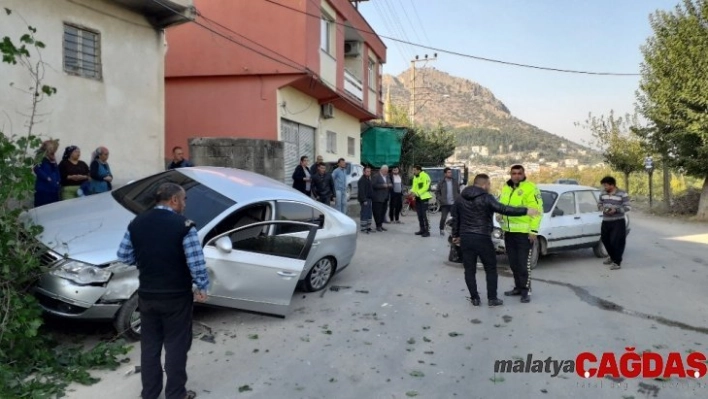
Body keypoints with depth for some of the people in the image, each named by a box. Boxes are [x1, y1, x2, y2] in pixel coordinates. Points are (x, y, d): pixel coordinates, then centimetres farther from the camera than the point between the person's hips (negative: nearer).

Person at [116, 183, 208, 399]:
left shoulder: (136, 223, 1)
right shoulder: (184, 226, -16)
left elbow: (124, 256, 8)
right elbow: (196, 262, -17)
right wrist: (202, 288, -4)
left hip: (146, 295, 5)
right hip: (176, 296, -5)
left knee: (149, 345, 17)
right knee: (176, 346, 8)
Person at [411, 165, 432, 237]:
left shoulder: (425, 176, -14)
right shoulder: (415, 177, 14)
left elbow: (425, 187, -20)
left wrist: (417, 193, -25)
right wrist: (411, 191, -4)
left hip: (424, 197, -9)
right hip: (417, 198, 9)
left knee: (424, 215, -10)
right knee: (419, 214, 12)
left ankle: (427, 231, -6)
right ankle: (422, 229, 22)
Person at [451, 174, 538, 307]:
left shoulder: (460, 198, 10)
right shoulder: (486, 198, -10)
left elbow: (455, 218, 14)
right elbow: (504, 209, -20)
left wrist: (456, 235, 24)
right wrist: (525, 211, -17)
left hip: (465, 238, 5)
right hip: (482, 238, -5)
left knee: (469, 269, 9)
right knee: (491, 269, 9)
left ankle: (474, 298, 12)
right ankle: (492, 298, 11)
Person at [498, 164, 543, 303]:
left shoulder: (530, 188, -11)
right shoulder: (505, 188, 12)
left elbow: (537, 210, -14)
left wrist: (533, 230, -19)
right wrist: (499, 215, 3)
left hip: (524, 232, -7)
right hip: (508, 231, 7)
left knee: (523, 263, -3)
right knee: (513, 262, 15)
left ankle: (525, 290, 7)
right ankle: (518, 287, 27)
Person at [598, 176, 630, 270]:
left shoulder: (622, 194, -11)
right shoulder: (603, 194, 6)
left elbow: (628, 207, -11)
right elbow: (599, 204, 14)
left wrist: (615, 210, -24)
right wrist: (602, 208, -9)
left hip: (618, 222, -6)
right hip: (605, 221, 6)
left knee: (616, 241, -9)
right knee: (605, 239, 14)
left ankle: (617, 262, 2)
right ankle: (612, 256, 37)